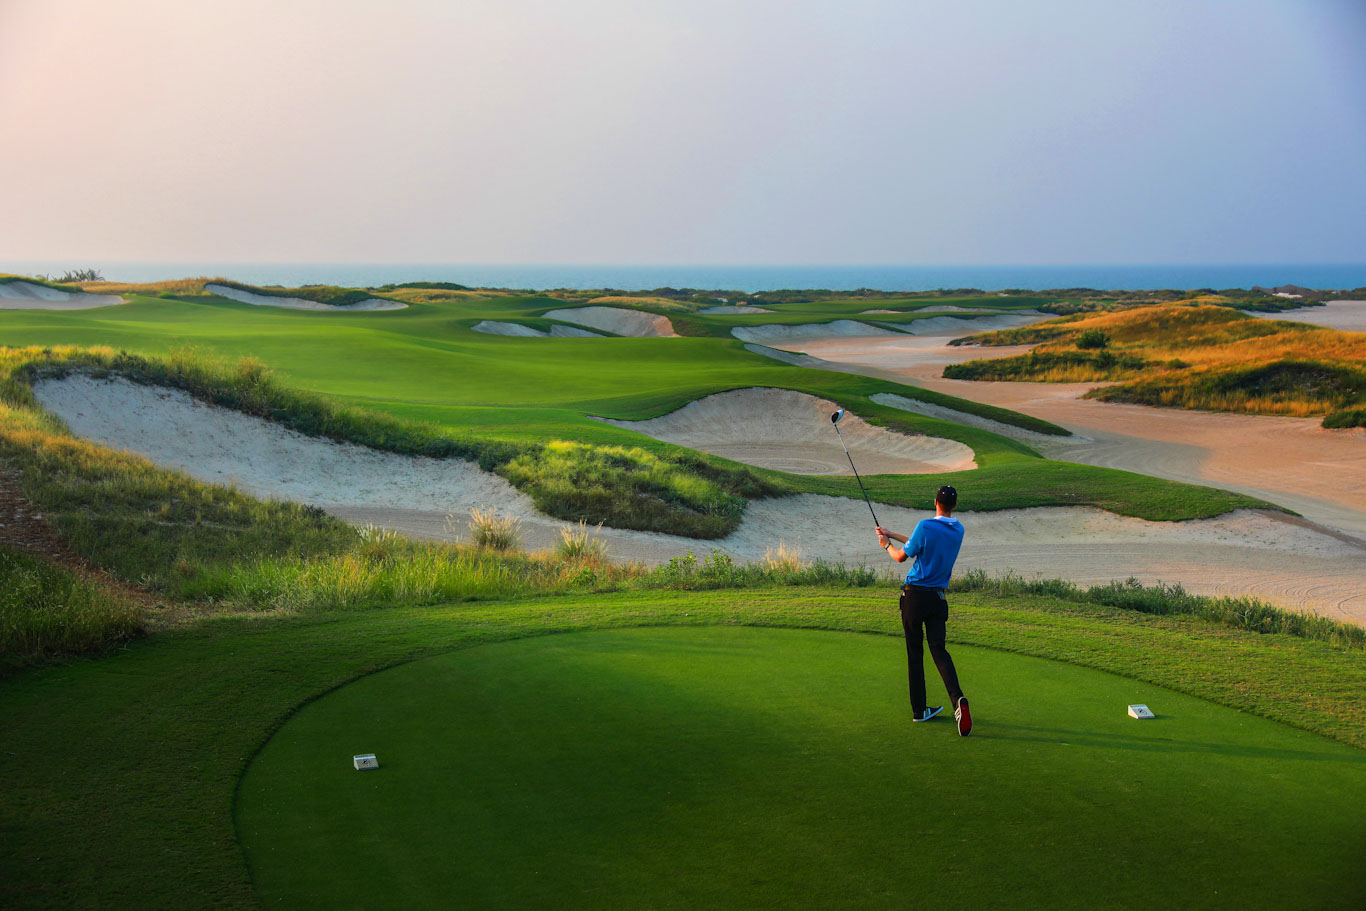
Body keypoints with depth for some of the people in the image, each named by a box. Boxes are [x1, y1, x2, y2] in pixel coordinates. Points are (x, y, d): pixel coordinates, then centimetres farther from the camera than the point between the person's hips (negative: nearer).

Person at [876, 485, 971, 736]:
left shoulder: (925, 526, -13)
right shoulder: (958, 530, 7)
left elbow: (901, 556, -4)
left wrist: (887, 545, 18)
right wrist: (892, 534, 26)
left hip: (915, 595, -4)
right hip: (938, 596, 4)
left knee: (914, 653, 5)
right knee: (939, 650, 2)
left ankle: (919, 709, 9)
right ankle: (958, 699, -21)